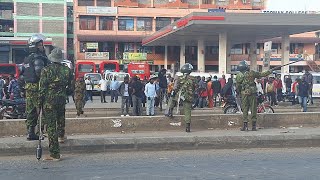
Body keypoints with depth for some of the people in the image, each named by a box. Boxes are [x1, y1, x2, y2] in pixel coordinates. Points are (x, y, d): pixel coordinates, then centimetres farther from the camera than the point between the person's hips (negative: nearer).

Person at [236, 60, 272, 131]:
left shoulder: (238, 76, 2)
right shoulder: (251, 73, -2)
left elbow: (237, 87, 5)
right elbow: (261, 74, 9)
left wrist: (239, 92, 21)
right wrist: (269, 72, 23)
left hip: (244, 94, 1)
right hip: (252, 93, -1)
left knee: (245, 109, 6)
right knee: (253, 109, 4)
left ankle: (245, 125, 2)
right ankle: (254, 125, 6)